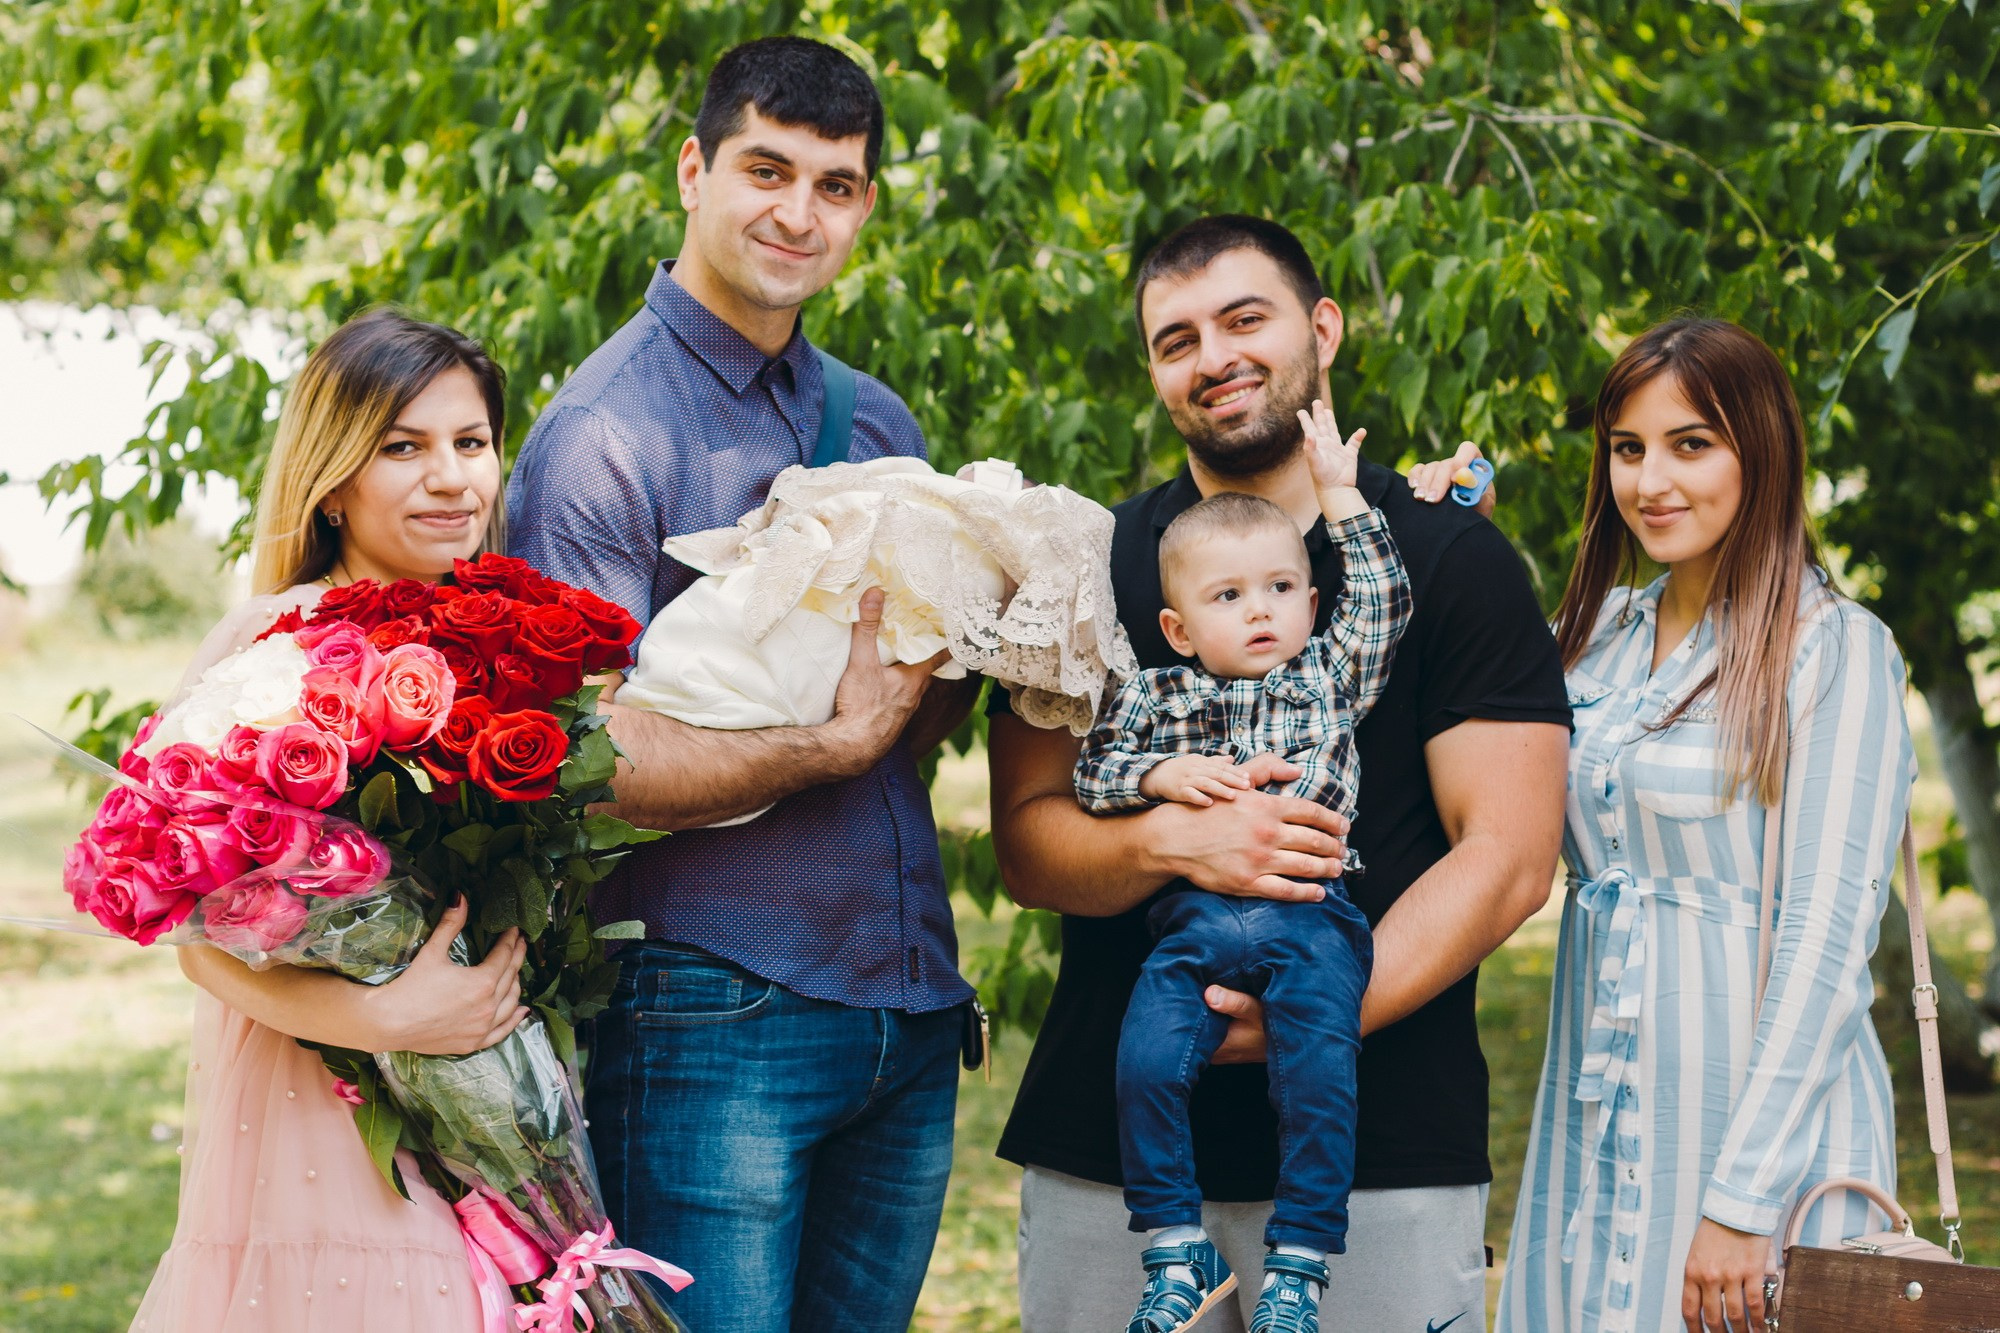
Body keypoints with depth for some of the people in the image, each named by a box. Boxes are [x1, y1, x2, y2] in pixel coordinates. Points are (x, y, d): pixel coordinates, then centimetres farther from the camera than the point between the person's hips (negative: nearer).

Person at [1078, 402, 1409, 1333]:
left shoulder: (1329, 677, 17)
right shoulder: (1155, 697, 17)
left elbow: (1382, 598, 15)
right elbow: (1093, 769, 12)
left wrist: (1340, 496, 19)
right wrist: (1165, 775, -5)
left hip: (1309, 916, 0)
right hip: (1194, 920, 1)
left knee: (1319, 1072, -17)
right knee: (1147, 1064, -17)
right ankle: (1176, 1251, -1)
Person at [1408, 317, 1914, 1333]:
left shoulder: (1835, 648, -8)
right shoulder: (1597, 632, 10)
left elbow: (1827, 933, -13)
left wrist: (1743, 1198, -18)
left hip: (1759, 1109, -5)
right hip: (1595, 1110, 6)